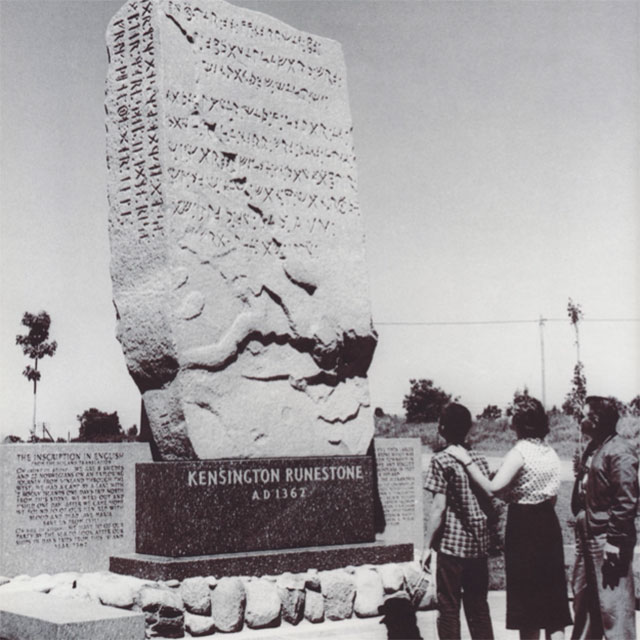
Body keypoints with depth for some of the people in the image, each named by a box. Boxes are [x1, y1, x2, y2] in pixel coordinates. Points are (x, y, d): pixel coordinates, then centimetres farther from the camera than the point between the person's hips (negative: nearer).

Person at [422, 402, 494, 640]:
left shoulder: (441, 460, -9)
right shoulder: (480, 460, 7)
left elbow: (439, 507, -13)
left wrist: (427, 546, -9)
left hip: (452, 544, -5)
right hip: (479, 544, 5)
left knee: (449, 608, 3)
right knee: (479, 607, 12)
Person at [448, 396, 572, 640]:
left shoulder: (519, 453, -16)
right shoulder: (550, 453, 6)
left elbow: (493, 488, -25)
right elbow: (553, 497, 11)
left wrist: (467, 461, -19)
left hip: (523, 526, -7)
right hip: (548, 523, 7)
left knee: (526, 595, 3)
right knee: (552, 592, 12)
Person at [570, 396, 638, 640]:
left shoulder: (619, 451, -13)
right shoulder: (592, 449, 15)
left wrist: (615, 542, -20)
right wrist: (580, 527, 16)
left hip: (607, 540, -9)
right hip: (587, 537, 10)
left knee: (614, 606, -6)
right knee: (583, 601, 16)